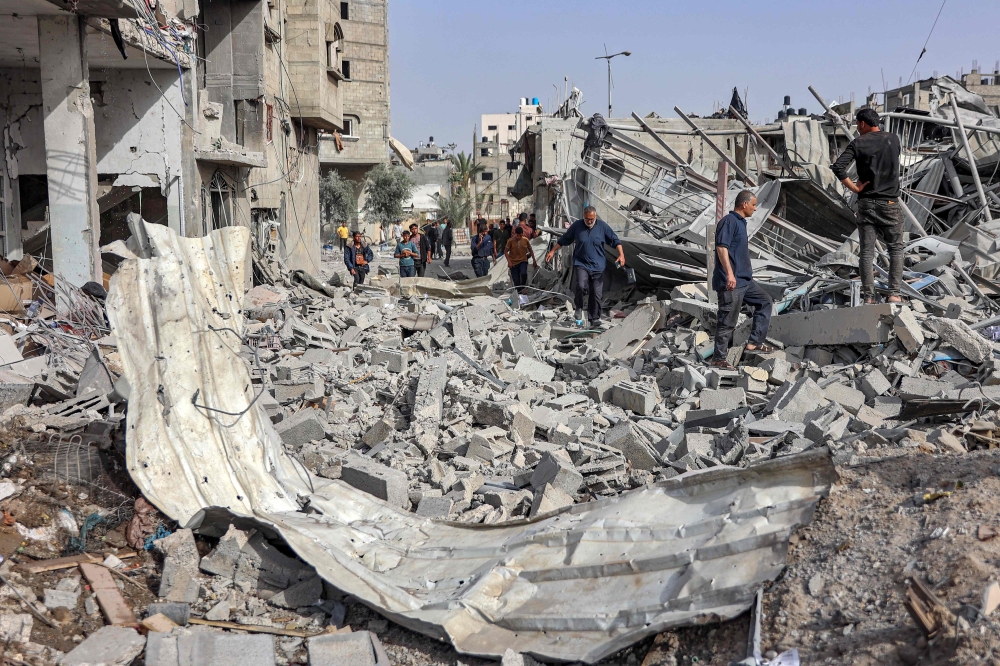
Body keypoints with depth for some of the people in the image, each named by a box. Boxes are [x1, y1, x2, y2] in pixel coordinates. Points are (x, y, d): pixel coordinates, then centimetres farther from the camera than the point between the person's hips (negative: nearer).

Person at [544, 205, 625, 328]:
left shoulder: (602, 226, -2)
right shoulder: (577, 225, -1)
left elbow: (615, 240, 3)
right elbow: (563, 239, 10)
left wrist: (621, 255, -9)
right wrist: (552, 251, 10)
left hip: (598, 266, 1)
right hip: (581, 264, -1)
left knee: (596, 294, 2)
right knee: (581, 286, -24)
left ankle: (594, 319, 16)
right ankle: (579, 307, 4)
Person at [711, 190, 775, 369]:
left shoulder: (741, 222, 19)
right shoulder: (729, 221, -12)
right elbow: (721, 247, -23)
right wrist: (729, 274, -30)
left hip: (744, 280, 10)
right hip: (731, 282, -10)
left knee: (765, 301, 17)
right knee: (728, 321, -6)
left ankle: (755, 342, 17)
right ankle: (719, 358, 2)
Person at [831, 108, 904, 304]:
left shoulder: (858, 143, -4)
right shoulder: (893, 139, 5)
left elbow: (838, 167, -16)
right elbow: (894, 166, 16)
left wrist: (854, 187, -7)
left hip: (866, 203, -1)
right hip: (890, 202, 1)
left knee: (867, 252, 3)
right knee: (896, 249, 10)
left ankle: (868, 297, 1)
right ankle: (894, 293, 3)